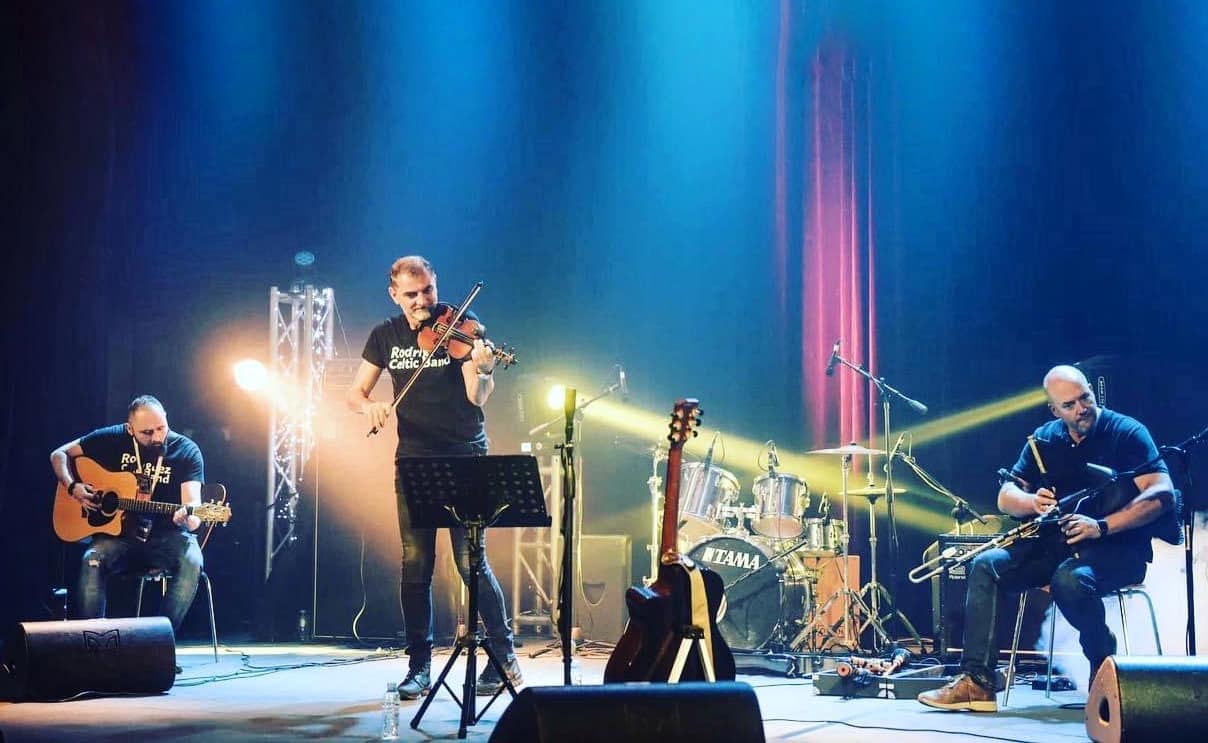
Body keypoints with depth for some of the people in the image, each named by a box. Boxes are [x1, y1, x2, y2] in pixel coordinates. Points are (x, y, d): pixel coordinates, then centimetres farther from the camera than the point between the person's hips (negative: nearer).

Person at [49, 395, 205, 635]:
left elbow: (192, 500, -17)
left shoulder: (186, 451, -6)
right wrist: (73, 487, -10)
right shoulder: (113, 439, -2)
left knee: (191, 562, -32)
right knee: (92, 560, -30)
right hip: (119, 532, 1)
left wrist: (190, 516, -42)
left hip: (168, 536, -1)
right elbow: (59, 454, 9)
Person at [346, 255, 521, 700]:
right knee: (415, 566, 2)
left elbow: (477, 398, -16)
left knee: (471, 561, -7)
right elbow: (355, 393, 8)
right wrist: (368, 406, -15)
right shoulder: (386, 337, 6)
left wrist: (483, 371, -38)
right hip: (414, 461, 3)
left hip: (465, 460, -3)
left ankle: (504, 655, 8)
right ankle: (419, 667, 10)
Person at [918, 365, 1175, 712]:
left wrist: (1101, 527, -28)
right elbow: (1006, 498, 10)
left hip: (1118, 548, -6)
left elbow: (1162, 495, -18)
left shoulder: (1127, 433, -7)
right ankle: (977, 681, -16)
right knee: (986, 565, -14)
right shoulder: (1044, 440, 10)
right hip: (1056, 542, 6)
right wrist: (1032, 502, -15)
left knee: (1069, 579, -37)